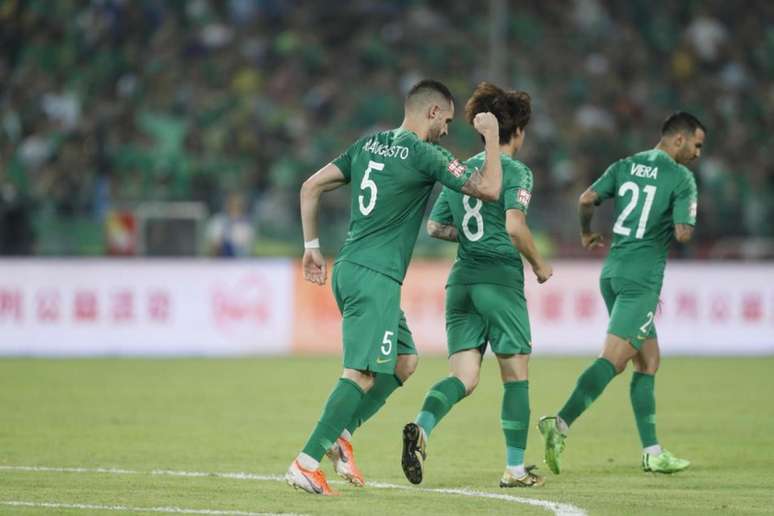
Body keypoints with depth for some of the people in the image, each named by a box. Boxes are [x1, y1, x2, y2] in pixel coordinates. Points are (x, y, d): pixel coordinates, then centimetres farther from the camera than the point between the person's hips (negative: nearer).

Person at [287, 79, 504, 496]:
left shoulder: (368, 145, 13)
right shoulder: (425, 155, -8)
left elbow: (311, 187, 14)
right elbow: (489, 189, -8)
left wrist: (312, 247, 19)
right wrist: (491, 137, 4)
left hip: (348, 269, 9)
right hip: (375, 277, -9)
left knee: (404, 361, 17)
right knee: (362, 374, -10)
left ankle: (341, 434, 10)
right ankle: (306, 463, -15)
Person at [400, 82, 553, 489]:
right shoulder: (515, 172, -6)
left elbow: (434, 227, 16)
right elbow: (515, 227, -19)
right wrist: (539, 265, -4)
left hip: (461, 280, 6)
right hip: (501, 280, -6)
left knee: (464, 378, 1)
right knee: (515, 375, 6)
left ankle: (421, 426, -27)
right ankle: (515, 469, 8)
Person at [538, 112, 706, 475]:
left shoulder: (625, 166, 12)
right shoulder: (681, 177, -6)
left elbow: (586, 199, 1)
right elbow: (683, 234, -14)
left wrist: (587, 233, 20)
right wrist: (684, 228, 10)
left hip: (612, 271, 8)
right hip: (643, 277, -8)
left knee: (648, 360, 13)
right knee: (613, 359, -13)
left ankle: (652, 452, 11)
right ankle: (561, 423, -27)